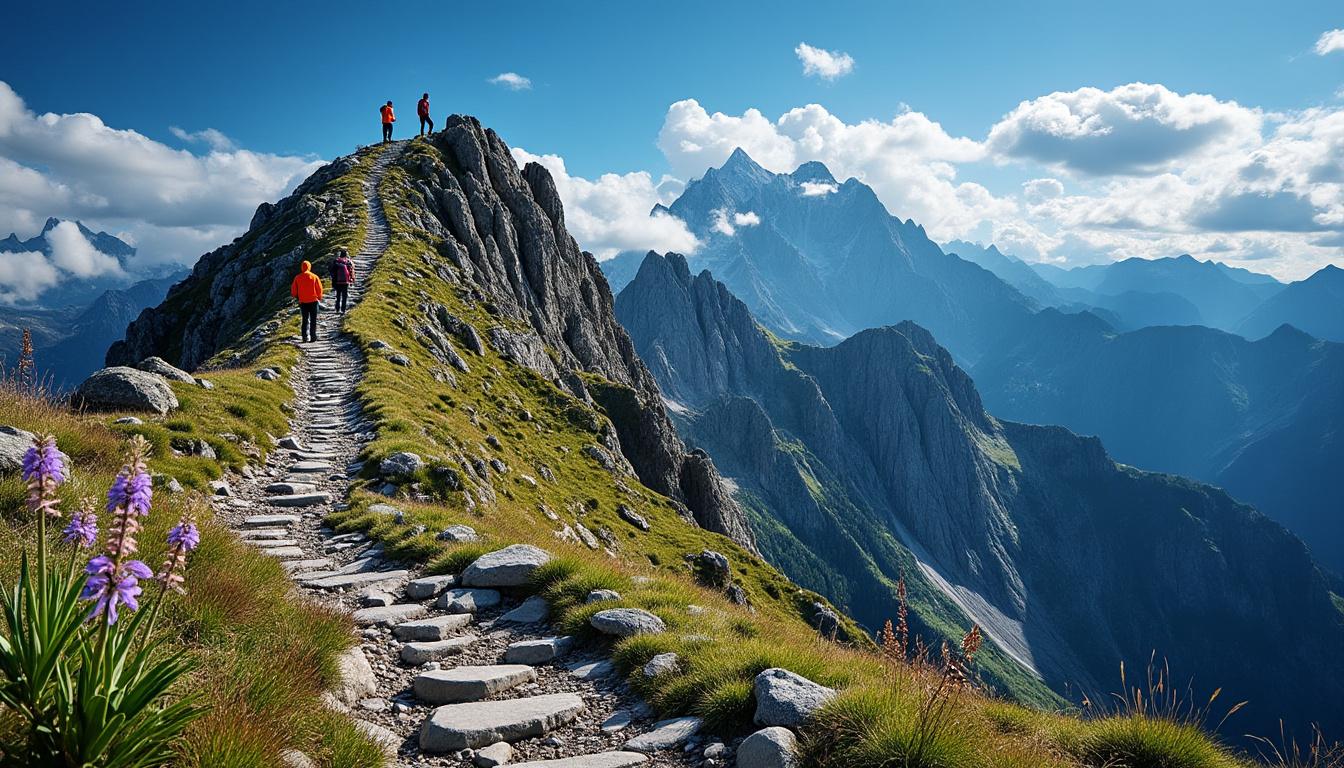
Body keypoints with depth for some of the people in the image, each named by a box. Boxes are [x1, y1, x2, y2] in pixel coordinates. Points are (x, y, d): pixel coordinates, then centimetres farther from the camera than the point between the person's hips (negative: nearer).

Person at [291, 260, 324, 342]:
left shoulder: (297, 278, -2)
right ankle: (313, 336, 2)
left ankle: (305, 337, 4)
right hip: (313, 301, -1)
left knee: (305, 320, 11)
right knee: (313, 320, 6)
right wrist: (319, 298, 14)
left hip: (303, 301, 2)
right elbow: (319, 289, -3)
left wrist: (297, 297, 21)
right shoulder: (314, 277, -6)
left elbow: (293, 290, 2)